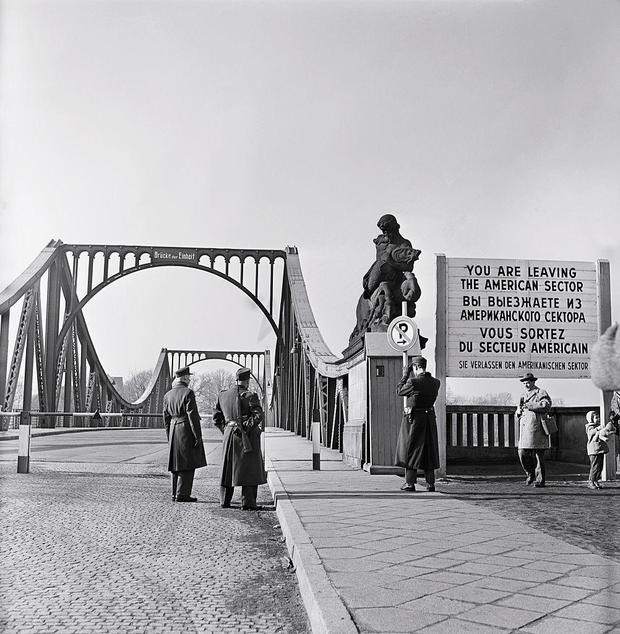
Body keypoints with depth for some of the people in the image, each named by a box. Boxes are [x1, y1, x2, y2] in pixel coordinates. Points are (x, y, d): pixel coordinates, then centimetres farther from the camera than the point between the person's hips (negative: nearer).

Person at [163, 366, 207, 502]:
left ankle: (175, 494, 18)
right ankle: (182, 494, -4)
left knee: (177, 464, 14)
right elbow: (192, 415, -15)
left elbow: (166, 418, 13)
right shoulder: (188, 393, -11)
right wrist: (198, 435, -12)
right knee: (188, 464, -2)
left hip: (174, 430, 7)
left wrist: (169, 437, 20)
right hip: (186, 430, -7)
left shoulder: (167, 395, 10)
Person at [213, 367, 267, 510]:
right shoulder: (250, 396, -10)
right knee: (250, 469, 1)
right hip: (247, 438, -6)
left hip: (229, 434, 6)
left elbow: (216, 417, 12)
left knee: (228, 468, 14)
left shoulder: (223, 395, 7)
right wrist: (246, 428, -13)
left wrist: (225, 430, 13)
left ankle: (224, 501, 20)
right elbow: (258, 416, -20)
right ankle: (247, 502, -1)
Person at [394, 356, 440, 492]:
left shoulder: (413, 382, -17)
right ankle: (430, 483, 12)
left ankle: (410, 483, 2)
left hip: (413, 418, -5)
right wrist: (411, 377, 16)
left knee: (410, 450, 3)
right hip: (429, 416, 5)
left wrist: (405, 376, 4)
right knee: (429, 450, 12)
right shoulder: (435, 382, 1)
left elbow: (399, 391, -2)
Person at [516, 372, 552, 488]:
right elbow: (518, 414, 29)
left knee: (538, 455, -5)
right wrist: (518, 411, 5)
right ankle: (531, 474, 19)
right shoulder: (524, 396, 23)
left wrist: (529, 405, -17)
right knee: (522, 453, 0)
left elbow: (546, 406, -17)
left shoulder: (541, 393, 1)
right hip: (525, 429, 7)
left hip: (537, 428, -7)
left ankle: (540, 480, 2)